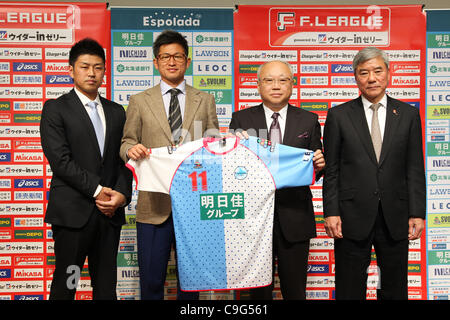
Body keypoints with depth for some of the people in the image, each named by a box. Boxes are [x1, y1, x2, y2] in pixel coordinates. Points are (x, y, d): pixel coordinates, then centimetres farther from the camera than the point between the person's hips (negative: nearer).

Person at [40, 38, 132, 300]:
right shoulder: (56, 109, 1)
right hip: (72, 211, -4)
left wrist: (121, 194, -7)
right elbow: (60, 160, -9)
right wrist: (97, 190, -13)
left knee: (106, 285, 11)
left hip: (110, 210, 4)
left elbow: (124, 159, 10)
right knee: (66, 282, 4)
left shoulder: (117, 112, 14)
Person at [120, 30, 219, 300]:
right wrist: (131, 149, -13)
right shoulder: (140, 101, 10)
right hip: (154, 204, 0)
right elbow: (126, 142, 10)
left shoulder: (205, 100, 12)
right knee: (151, 280, 5)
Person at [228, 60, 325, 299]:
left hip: (294, 217, 1)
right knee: (259, 289, 15)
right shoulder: (241, 119, 3)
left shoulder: (309, 120, 6)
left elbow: (316, 166, 8)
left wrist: (319, 164, -14)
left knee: (295, 289, 13)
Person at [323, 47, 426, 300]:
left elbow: (415, 169, 5)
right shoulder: (338, 115, 2)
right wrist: (331, 212, -6)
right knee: (349, 290, 9)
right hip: (352, 218, -1)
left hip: (395, 219, 2)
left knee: (395, 289, 14)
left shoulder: (408, 114, 6)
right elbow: (331, 170, 0)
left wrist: (417, 213, -1)